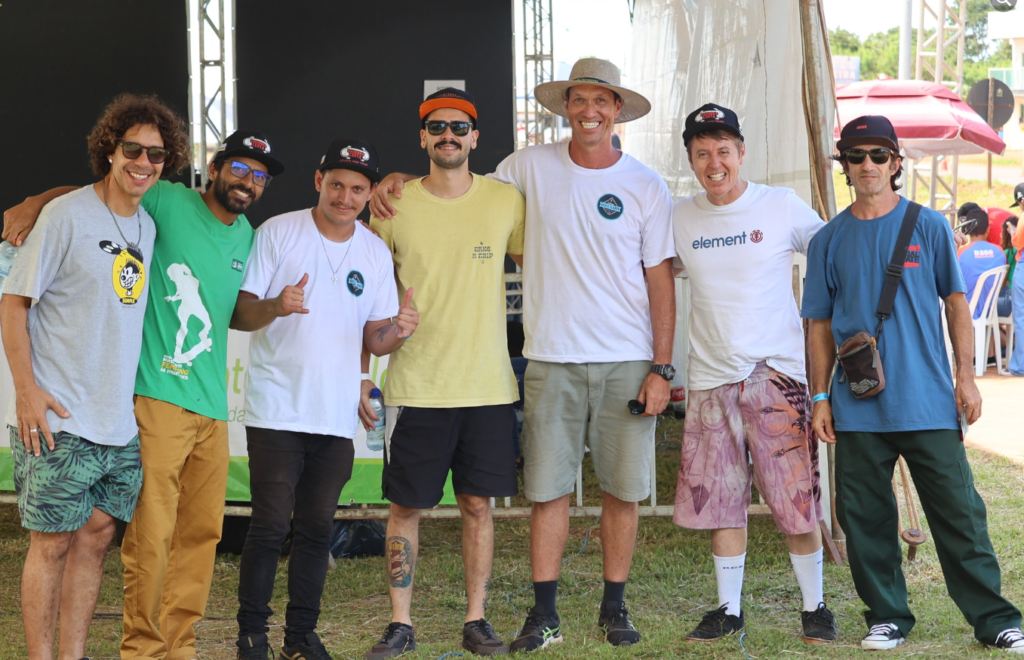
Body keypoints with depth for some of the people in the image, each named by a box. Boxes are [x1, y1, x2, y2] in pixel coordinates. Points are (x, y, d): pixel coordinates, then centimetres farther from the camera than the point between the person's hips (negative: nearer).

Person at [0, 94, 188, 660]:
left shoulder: (149, 226, 12)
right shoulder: (66, 215, -8)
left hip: (121, 422, 6)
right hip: (58, 421, -6)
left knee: (96, 534, 8)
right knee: (52, 543, -2)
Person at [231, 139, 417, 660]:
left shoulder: (376, 253, 9)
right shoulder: (277, 233, -3)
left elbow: (374, 339, 10)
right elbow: (238, 313, -5)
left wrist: (397, 331, -13)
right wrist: (275, 307, -26)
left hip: (337, 417, 4)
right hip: (277, 411, -4)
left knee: (317, 528, 8)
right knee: (271, 525, -7)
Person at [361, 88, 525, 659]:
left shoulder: (507, 201, 2)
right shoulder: (394, 205, 1)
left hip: (488, 385, 1)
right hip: (416, 385, 0)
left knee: (479, 504, 6)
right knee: (406, 507, 2)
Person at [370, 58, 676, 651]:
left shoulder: (647, 187, 2)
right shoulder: (532, 167, 4)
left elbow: (660, 280, 3)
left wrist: (661, 368, -3)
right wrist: (401, 179, 2)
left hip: (627, 362, 0)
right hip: (552, 358, 0)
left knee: (624, 489, 4)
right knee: (549, 489, 0)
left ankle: (615, 606, 18)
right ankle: (545, 613, 9)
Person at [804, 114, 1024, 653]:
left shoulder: (929, 226, 4)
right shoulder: (829, 240, 8)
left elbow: (955, 302, 7)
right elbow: (820, 324, 12)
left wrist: (966, 375, -1)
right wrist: (821, 396, 7)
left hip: (929, 403, -2)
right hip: (858, 409, 2)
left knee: (959, 514, 0)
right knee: (865, 518, 4)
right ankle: (888, 617, 18)